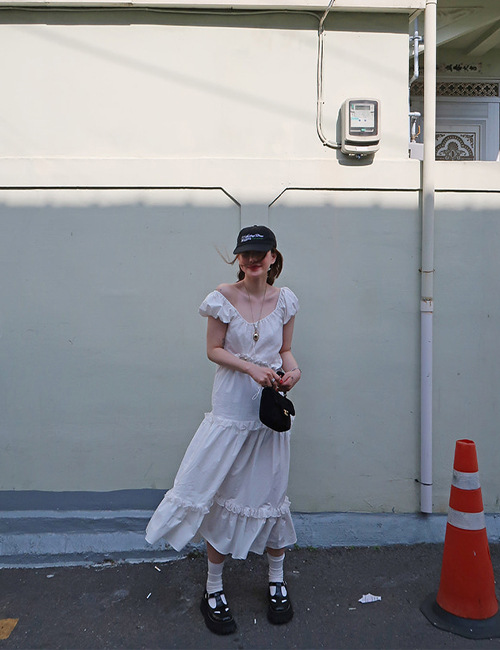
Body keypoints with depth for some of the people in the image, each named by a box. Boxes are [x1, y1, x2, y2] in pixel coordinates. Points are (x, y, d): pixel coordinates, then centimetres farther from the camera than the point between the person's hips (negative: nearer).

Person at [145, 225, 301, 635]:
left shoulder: (285, 300, 2)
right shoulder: (224, 298, -5)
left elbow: (286, 350, 10)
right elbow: (214, 350, -3)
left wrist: (293, 369, -12)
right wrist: (251, 367, -17)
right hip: (231, 408, -2)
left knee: (271, 493, 13)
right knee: (222, 494, 6)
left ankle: (277, 581, 36)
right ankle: (214, 589, 26)